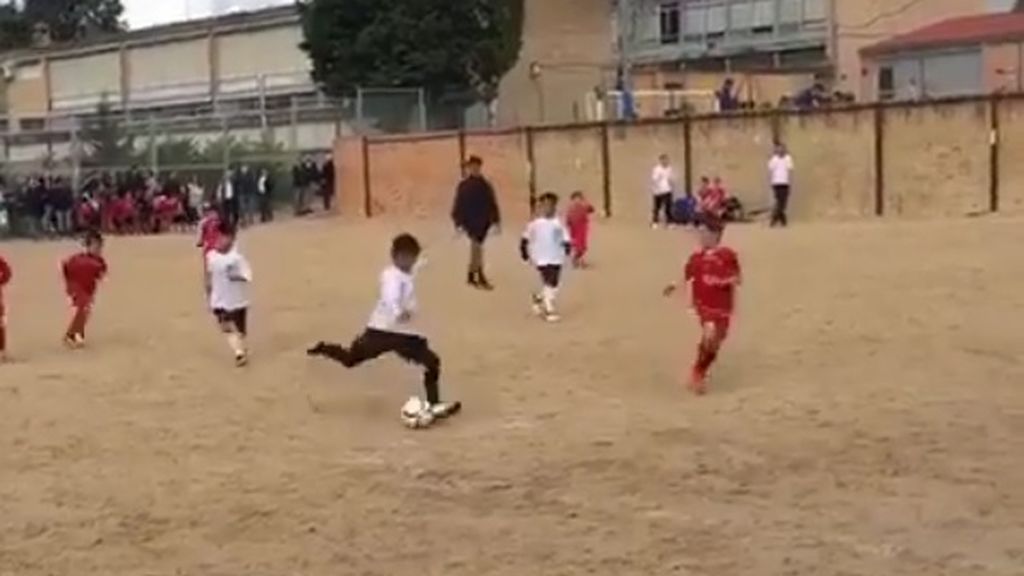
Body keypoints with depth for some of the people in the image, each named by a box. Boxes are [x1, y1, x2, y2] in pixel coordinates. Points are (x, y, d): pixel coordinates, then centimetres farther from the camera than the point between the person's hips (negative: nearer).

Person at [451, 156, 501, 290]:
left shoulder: (485, 186, 6)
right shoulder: (464, 186, -6)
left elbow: (492, 205, 10)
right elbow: (459, 205, -6)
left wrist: (496, 221, 8)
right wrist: (459, 223, -10)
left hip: (483, 222, 5)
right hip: (471, 222, -5)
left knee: (476, 248, 13)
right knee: (477, 247, -10)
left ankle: (471, 277, 24)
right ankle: (481, 278, -10)